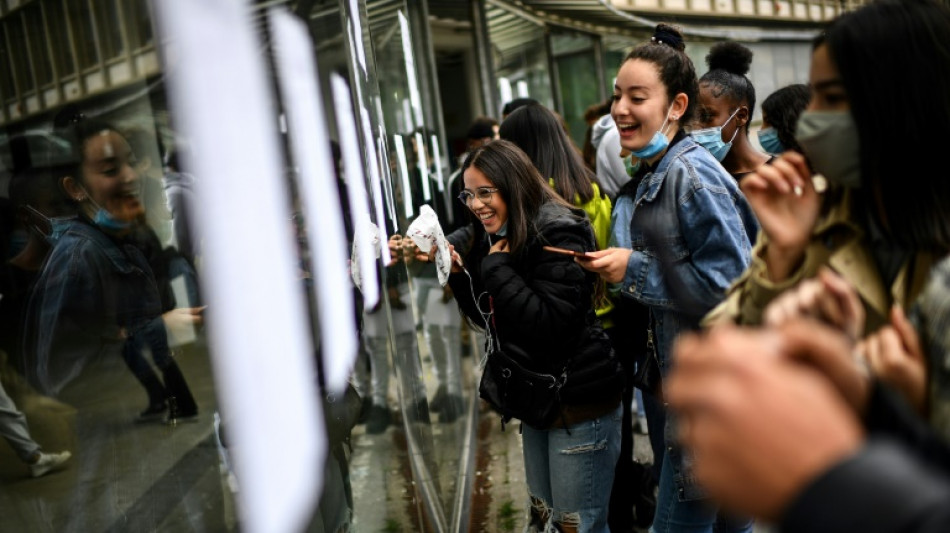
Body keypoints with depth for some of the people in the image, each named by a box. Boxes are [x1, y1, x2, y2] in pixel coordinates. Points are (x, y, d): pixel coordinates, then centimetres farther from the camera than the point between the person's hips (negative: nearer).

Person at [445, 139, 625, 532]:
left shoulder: (556, 234, -18)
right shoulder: (497, 238, 8)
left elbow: (550, 324, -27)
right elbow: (491, 319, 14)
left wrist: (497, 268, -23)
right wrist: (459, 274, -1)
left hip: (579, 402, -9)